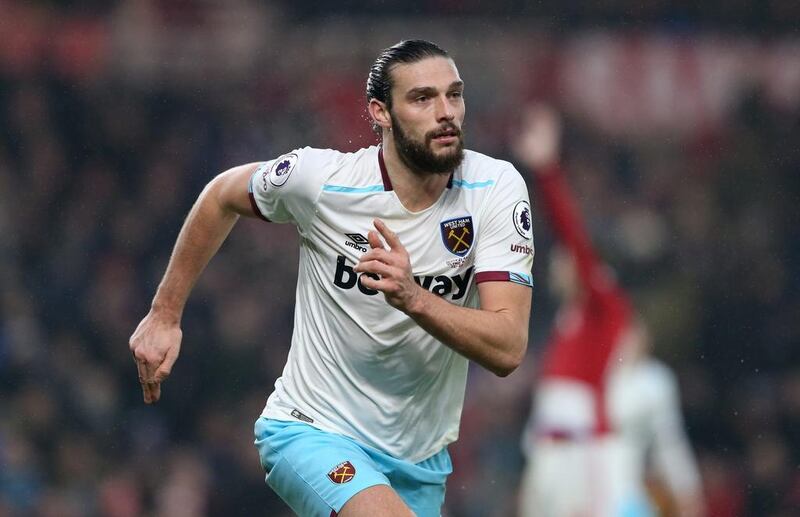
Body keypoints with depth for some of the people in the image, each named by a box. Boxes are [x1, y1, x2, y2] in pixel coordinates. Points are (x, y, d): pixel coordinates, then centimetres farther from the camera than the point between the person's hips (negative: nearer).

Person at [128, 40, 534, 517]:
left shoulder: (497, 187, -13)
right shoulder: (319, 178, -15)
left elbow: (508, 350, -20)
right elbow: (223, 196, 8)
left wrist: (413, 298, -36)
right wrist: (165, 316, 10)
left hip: (421, 458, 4)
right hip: (312, 431, -4)